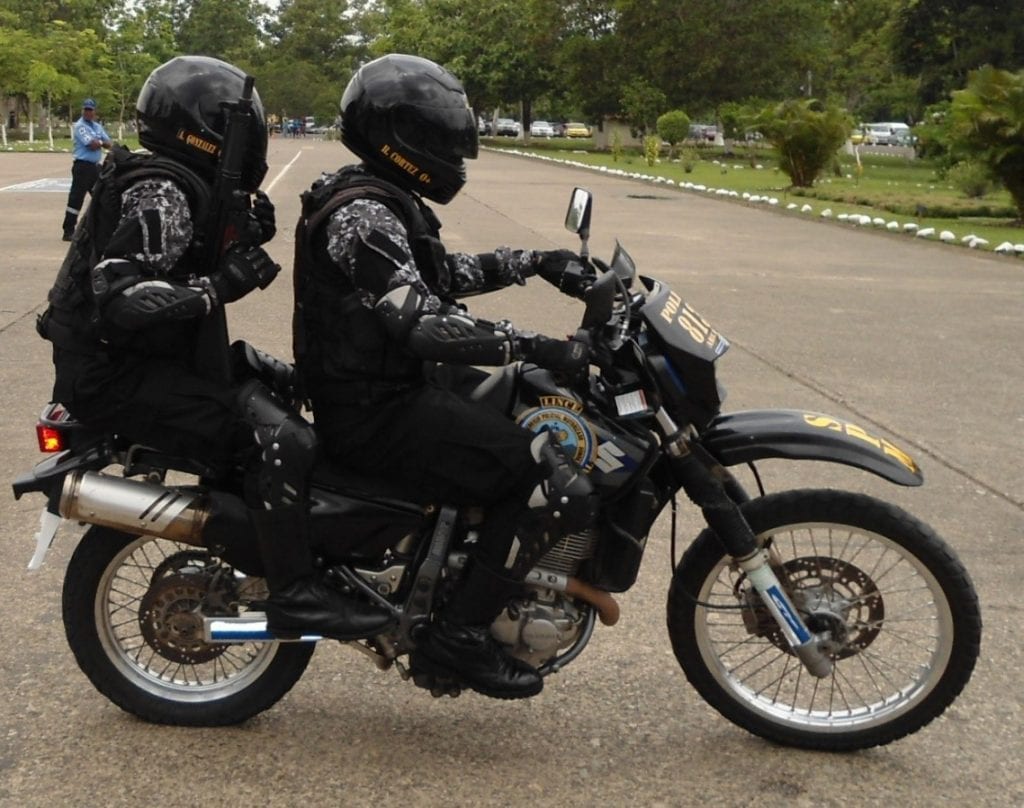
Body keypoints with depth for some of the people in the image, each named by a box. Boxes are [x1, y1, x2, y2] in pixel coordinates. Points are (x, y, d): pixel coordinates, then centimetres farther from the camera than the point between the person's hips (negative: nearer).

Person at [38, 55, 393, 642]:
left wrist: (246, 242, 0)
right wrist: (221, 286, -26)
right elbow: (117, 295, -28)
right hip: (116, 374, -11)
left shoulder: (177, 184, 14)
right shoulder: (161, 193, -18)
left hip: (150, 356, 11)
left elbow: (184, 270, 16)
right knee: (282, 438, -23)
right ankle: (295, 596, -17)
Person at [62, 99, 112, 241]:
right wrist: (101, 142, 1)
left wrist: (97, 142, -10)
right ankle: (68, 231, -8)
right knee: (76, 198, -8)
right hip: (82, 166, -8)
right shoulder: (79, 126, -10)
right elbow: (92, 145, -19)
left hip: (96, 166, 8)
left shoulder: (98, 126, 15)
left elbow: (108, 144, 9)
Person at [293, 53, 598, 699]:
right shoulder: (363, 216, -20)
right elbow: (423, 323, -29)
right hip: (376, 411, -11)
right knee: (556, 484, -17)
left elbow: (444, 273, 24)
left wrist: (535, 262, 15)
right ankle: (457, 638, -10)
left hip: (394, 384, 11)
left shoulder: (383, 201, 13)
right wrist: (533, 346, -30)